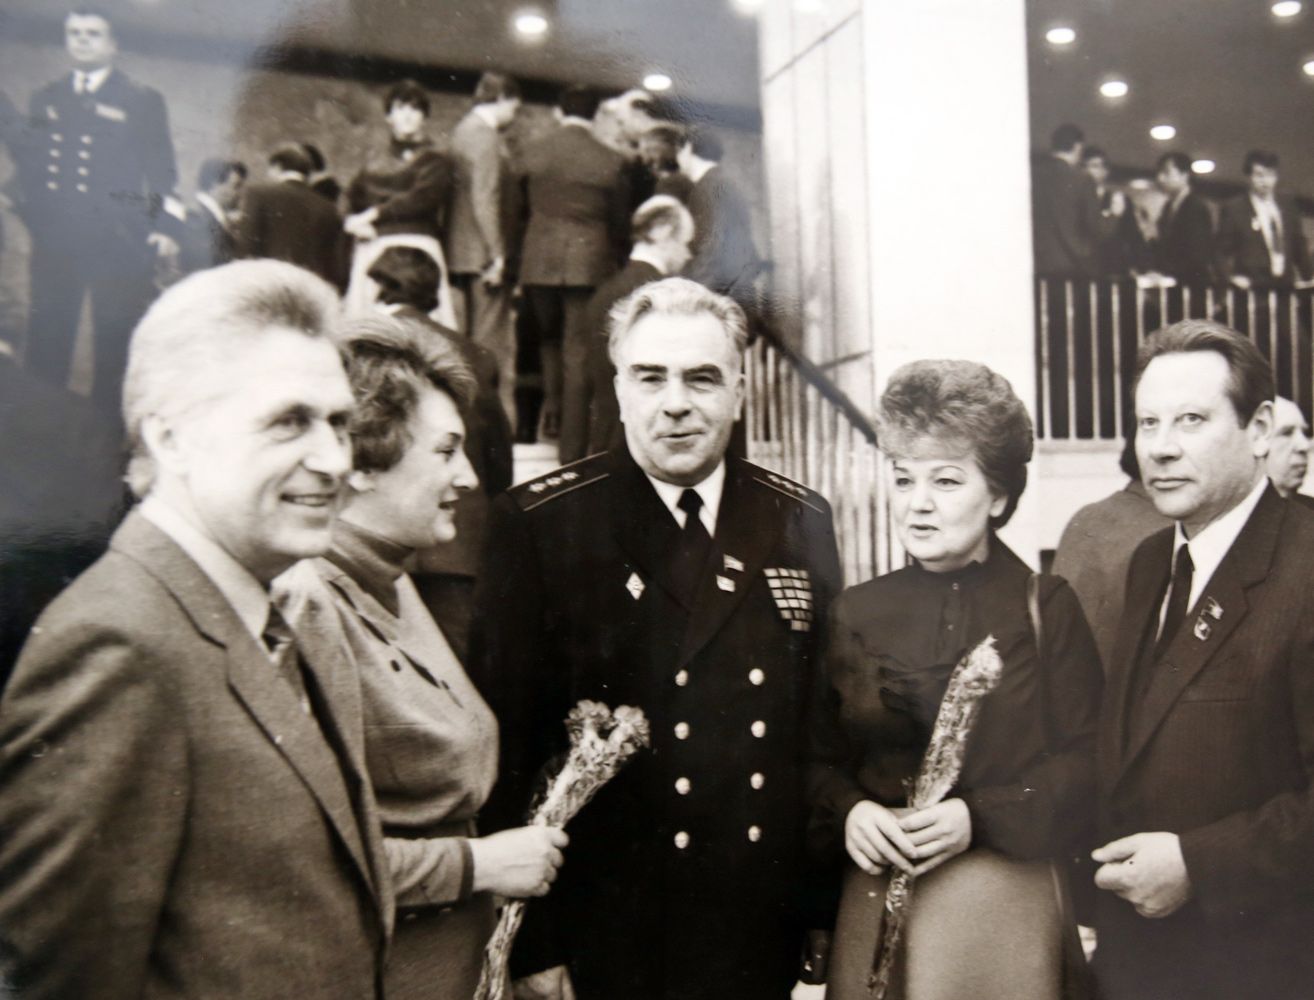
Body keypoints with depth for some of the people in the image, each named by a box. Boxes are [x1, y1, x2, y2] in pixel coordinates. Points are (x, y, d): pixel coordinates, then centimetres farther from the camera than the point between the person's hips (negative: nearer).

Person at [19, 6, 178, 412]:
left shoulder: (143, 101, 5)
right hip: (55, 238, 4)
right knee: (46, 340, 6)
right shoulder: (46, 98, 16)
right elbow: (29, 166, 19)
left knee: (115, 344, -1)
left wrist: (162, 227, -10)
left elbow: (161, 170, 1)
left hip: (119, 242, -3)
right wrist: (29, 212, 7)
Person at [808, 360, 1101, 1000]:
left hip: (1009, 906, -2)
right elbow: (819, 754, 7)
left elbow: (1090, 761, -6)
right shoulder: (856, 613, 4)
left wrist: (980, 818, -17)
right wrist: (847, 812, -12)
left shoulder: (1050, 608, -3)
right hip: (879, 904, 2)